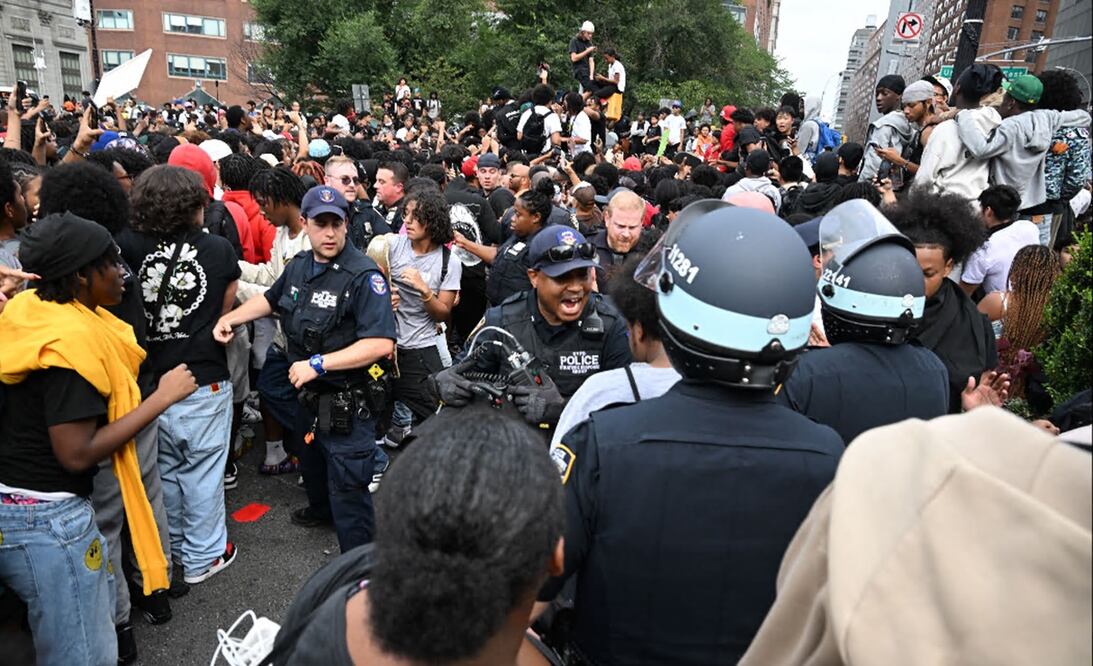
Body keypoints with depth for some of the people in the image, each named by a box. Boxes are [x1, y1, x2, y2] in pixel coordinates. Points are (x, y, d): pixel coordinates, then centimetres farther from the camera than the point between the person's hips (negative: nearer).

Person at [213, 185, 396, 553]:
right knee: (312, 461, 32)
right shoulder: (299, 265, 2)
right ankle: (320, 508, 61)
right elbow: (270, 299, 23)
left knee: (347, 489, -2)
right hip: (311, 394, 9)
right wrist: (229, 318, 8)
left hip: (348, 401, -8)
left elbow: (381, 344, -32)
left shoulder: (364, 275, -24)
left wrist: (317, 364, -30)